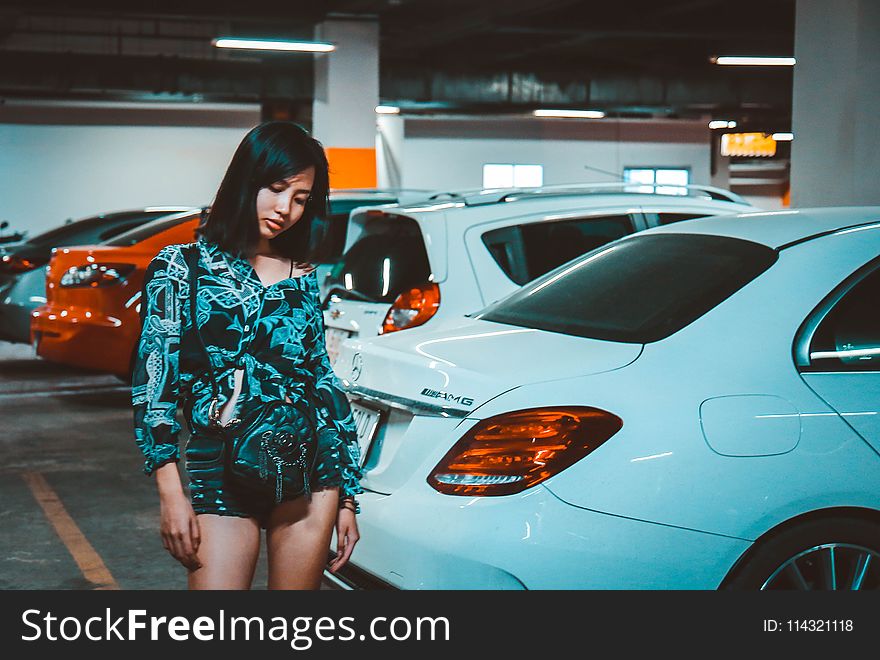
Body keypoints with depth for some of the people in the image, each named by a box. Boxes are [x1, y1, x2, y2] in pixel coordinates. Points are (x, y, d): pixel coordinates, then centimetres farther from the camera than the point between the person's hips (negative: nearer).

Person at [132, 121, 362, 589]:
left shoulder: (302, 278, 12)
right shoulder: (182, 269, 2)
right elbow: (152, 383, -2)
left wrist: (346, 496, 13)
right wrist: (171, 494, -10)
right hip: (220, 472, -3)